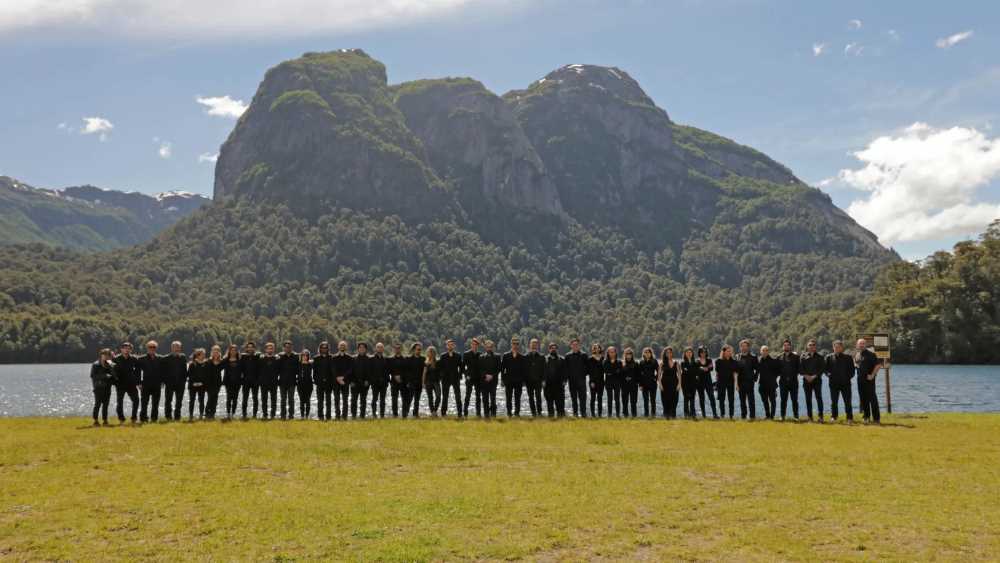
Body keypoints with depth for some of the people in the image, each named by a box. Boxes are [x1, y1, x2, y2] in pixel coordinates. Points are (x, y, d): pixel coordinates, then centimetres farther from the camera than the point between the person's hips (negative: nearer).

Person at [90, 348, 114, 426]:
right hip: (99, 387, -4)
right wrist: (104, 376, -17)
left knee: (105, 404, 6)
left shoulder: (110, 365, 12)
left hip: (107, 388, 4)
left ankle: (105, 420, 10)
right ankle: (95, 421, 1)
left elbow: (113, 375, 14)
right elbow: (93, 375, -9)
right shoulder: (95, 365, -1)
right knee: (98, 404, -5)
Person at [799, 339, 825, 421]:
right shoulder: (803, 356, 9)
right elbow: (800, 369, 4)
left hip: (817, 380, -1)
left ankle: (821, 416, -6)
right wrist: (806, 376, -10)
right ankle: (810, 417, 9)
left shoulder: (819, 357, 7)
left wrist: (814, 376, -11)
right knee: (808, 399, 3)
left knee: (819, 397, -8)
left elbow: (821, 368, 0)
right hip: (806, 380, 1)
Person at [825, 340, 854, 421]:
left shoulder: (848, 358, 5)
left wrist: (849, 376, -3)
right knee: (834, 402, 5)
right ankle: (834, 417, 14)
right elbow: (825, 368, 10)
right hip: (833, 383, 1)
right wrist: (829, 374, -5)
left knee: (847, 401, 1)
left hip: (845, 382, -1)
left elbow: (852, 369, 9)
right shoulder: (829, 357, 7)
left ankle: (850, 418, 8)